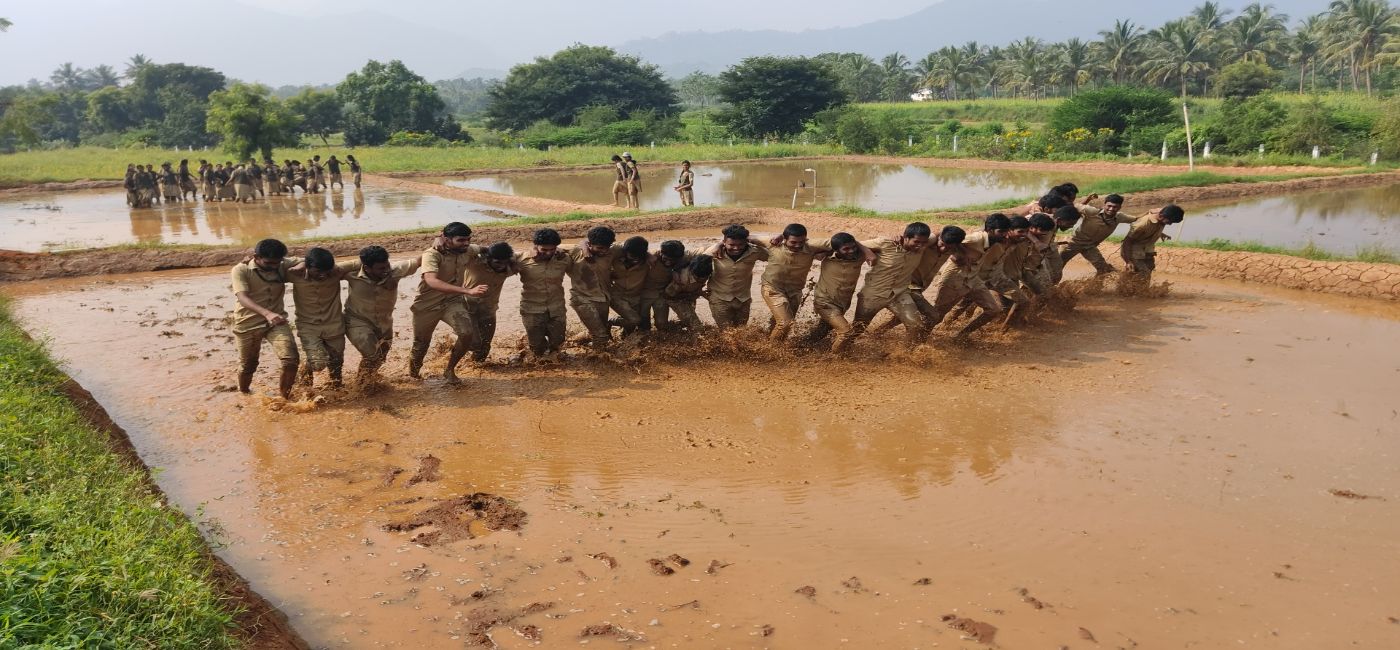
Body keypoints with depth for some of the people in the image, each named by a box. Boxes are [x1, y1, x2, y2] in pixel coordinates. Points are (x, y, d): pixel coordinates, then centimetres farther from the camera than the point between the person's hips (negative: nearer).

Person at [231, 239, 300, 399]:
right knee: (247, 365, 13)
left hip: (276, 321, 2)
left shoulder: (283, 265, -4)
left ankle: (284, 396, 6)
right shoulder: (241, 270, -15)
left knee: (291, 359, -17)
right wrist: (267, 313, -45)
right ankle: (243, 395, 43)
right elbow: (242, 298, -27)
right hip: (248, 324, -2)